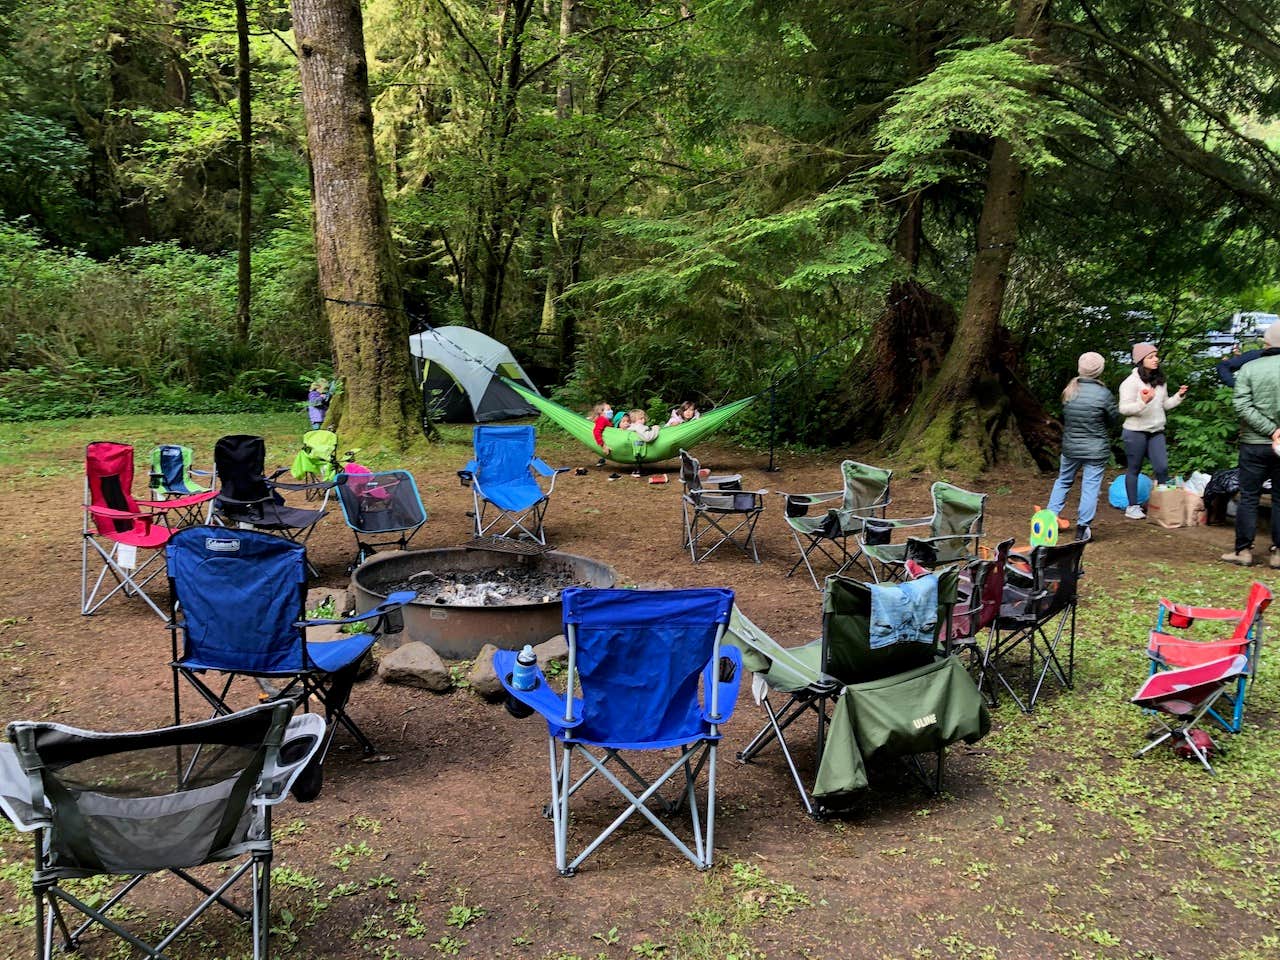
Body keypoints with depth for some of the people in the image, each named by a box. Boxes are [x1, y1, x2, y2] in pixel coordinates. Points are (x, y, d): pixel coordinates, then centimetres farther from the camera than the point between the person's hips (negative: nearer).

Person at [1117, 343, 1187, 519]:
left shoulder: (1160, 381, 10)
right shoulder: (1131, 382, -12)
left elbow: (1165, 404, 20)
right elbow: (1124, 409, -16)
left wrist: (1179, 396, 3)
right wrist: (1143, 402, -31)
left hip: (1156, 432, 6)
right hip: (1135, 432, -6)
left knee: (1162, 467, 1)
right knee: (1134, 469, 4)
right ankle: (1133, 506, 13)